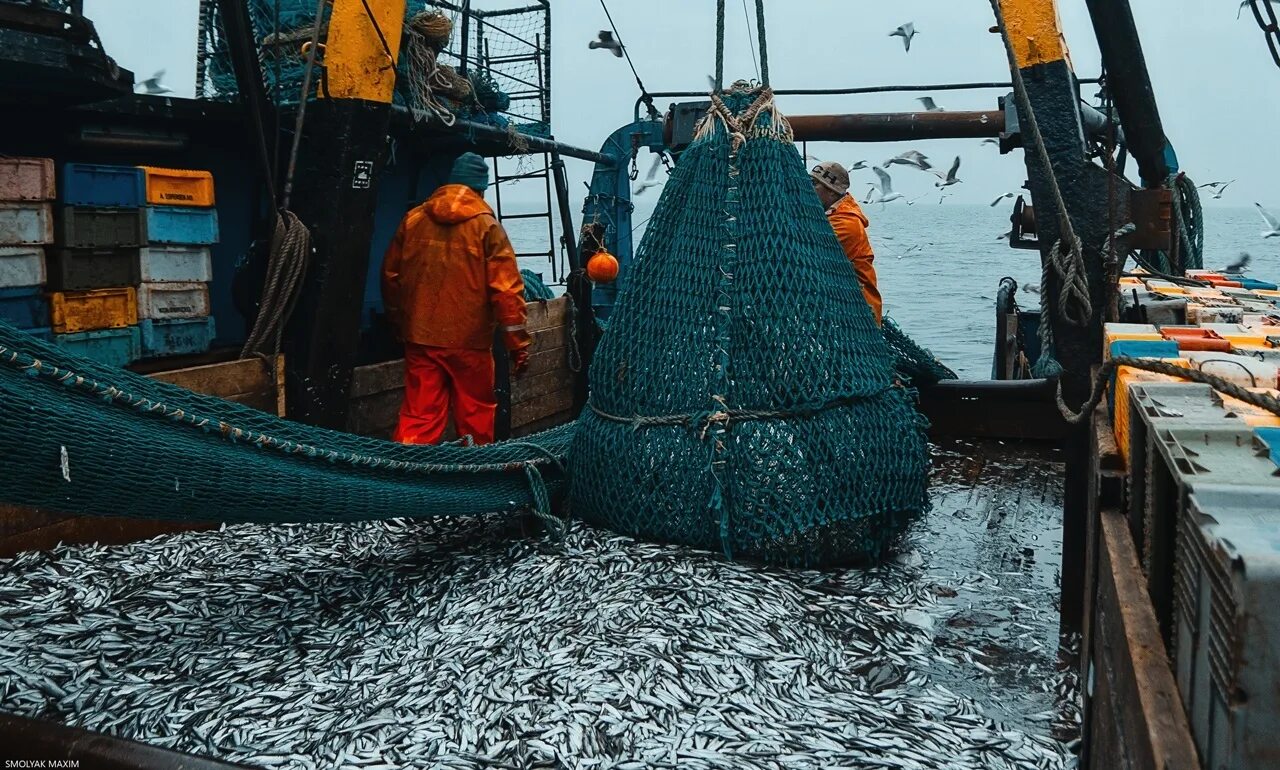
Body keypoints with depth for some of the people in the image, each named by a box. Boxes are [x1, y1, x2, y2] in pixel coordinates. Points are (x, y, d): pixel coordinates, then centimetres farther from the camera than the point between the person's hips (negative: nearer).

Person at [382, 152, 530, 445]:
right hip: (469, 340, -3)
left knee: (419, 416, 8)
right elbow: (506, 288, -11)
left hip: (420, 336, 4)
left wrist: (399, 322, 25)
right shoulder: (486, 225, -6)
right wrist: (518, 343, -6)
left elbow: (390, 275, 12)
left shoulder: (413, 219, 5)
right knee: (475, 418, 12)